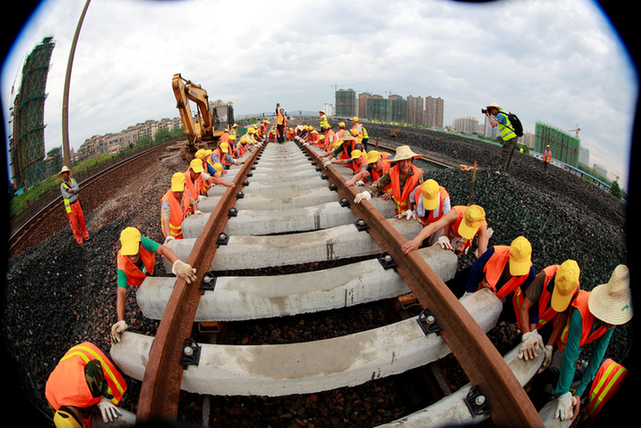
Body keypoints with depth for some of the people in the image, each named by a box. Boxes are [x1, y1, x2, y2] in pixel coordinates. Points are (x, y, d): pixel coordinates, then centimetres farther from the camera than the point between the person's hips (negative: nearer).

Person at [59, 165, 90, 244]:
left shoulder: (72, 180, 5)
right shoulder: (62, 185, -7)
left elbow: (77, 188, -9)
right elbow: (67, 196, -16)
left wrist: (71, 190, -20)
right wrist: (75, 191, -7)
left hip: (77, 203, 4)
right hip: (70, 206, -4)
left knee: (82, 220, 10)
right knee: (74, 223, 1)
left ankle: (85, 235, 27)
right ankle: (79, 239, 12)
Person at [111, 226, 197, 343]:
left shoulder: (143, 242, -46)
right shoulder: (123, 265, -46)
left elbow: (163, 249, -61)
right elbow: (121, 292, -48)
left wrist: (178, 264, -83)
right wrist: (121, 322, -58)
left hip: (147, 270, 1)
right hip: (133, 279, -1)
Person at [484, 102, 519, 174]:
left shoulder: (500, 115, -12)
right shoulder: (501, 115, 19)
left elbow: (493, 124, -25)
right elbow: (493, 125, 24)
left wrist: (488, 115, -12)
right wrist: (488, 116, 17)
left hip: (510, 138, -10)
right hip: (514, 137, 10)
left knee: (505, 154, -8)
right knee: (509, 155, 12)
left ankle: (501, 170, -8)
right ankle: (506, 171, 16)